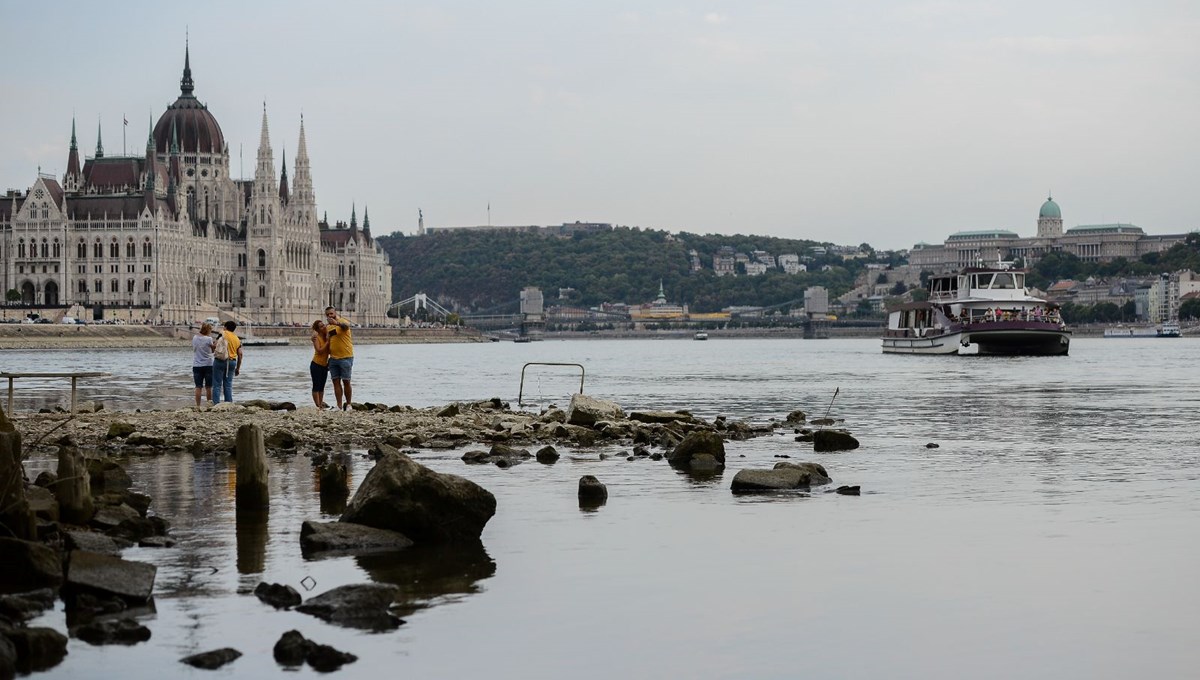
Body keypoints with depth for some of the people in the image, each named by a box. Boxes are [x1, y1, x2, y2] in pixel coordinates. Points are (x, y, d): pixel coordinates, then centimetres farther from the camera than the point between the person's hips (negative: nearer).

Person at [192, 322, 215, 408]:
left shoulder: (194, 338, 1)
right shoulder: (209, 339, -11)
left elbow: (194, 349, 11)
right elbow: (212, 350, 0)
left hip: (196, 365, 3)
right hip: (208, 365, -3)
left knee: (198, 387, 3)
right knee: (209, 386, 9)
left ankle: (198, 405, 1)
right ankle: (210, 402, 14)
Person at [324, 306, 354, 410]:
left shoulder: (343, 322, -8)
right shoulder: (327, 327, 12)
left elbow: (346, 326, -35)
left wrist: (337, 323, -56)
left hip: (346, 357, -6)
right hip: (333, 358, 6)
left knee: (346, 382, 1)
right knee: (336, 382, 2)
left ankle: (348, 404, 13)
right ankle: (339, 406, 3)